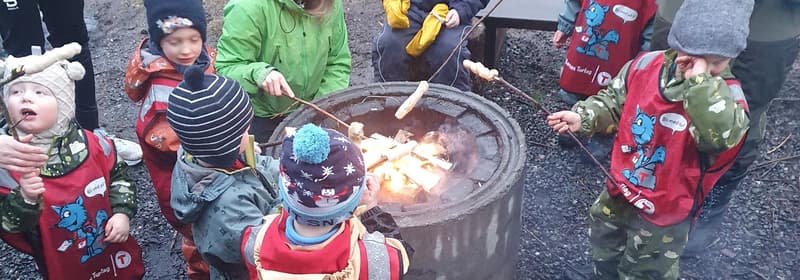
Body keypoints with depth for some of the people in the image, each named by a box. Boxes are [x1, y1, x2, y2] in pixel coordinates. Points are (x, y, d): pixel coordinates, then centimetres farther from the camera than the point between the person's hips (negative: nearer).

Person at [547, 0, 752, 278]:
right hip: (621, 186, 6)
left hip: (666, 206, -5)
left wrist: (701, 81, -46)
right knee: (604, 235, 33)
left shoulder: (726, 95, -27)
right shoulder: (646, 65, -14)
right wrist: (584, 117, -10)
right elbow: (614, 100, 4)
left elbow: (721, 135, -49)